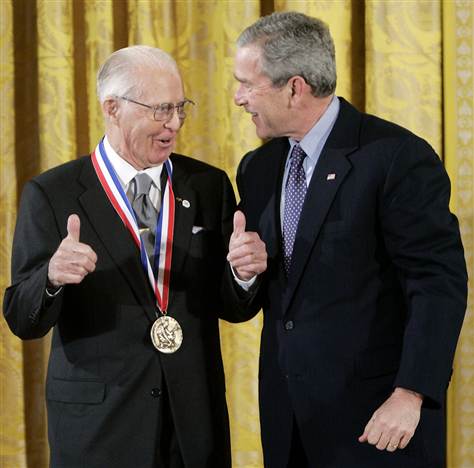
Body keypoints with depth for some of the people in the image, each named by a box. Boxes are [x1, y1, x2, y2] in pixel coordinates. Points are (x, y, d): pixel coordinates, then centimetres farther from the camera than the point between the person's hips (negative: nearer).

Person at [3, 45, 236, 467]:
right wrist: (53, 275, -28)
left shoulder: (209, 185, 3)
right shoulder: (51, 195, -5)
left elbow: (230, 306, 6)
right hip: (99, 423, -3)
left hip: (196, 419, 3)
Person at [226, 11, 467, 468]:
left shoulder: (397, 156, -11)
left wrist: (410, 395, -21)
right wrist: (245, 272, -6)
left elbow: (439, 281, -15)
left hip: (378, 414, -6)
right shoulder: (257, 169, 10)